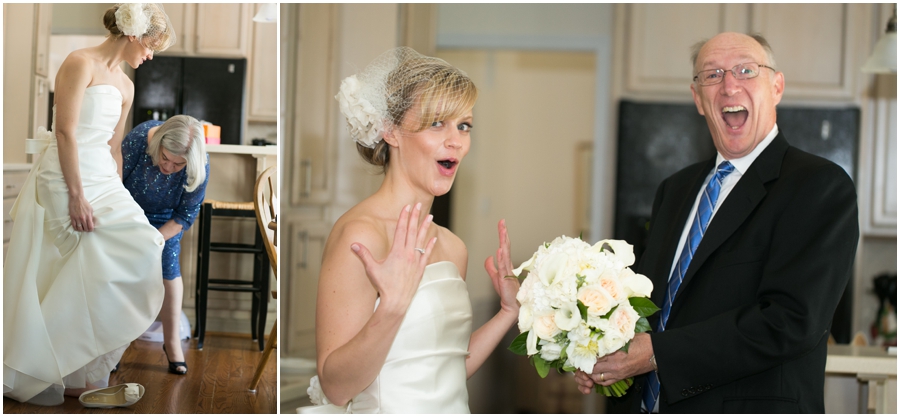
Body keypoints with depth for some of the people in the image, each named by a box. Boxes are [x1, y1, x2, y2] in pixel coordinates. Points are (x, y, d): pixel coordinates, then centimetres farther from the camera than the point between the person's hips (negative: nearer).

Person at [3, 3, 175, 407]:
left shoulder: (125, 86, 16)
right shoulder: (82, 63, -9)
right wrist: (77, 196, -19)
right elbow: (65, 131, -15)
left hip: (103, 179, 8)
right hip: (65, 177, -8)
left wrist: (117, 197, 18)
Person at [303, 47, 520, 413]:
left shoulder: (452, 247, 8)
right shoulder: (361, 232, -13)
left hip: (452, 411, 5)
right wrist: (392, 307, -27)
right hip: (386, 412, -5)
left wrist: (509, 311, 6)